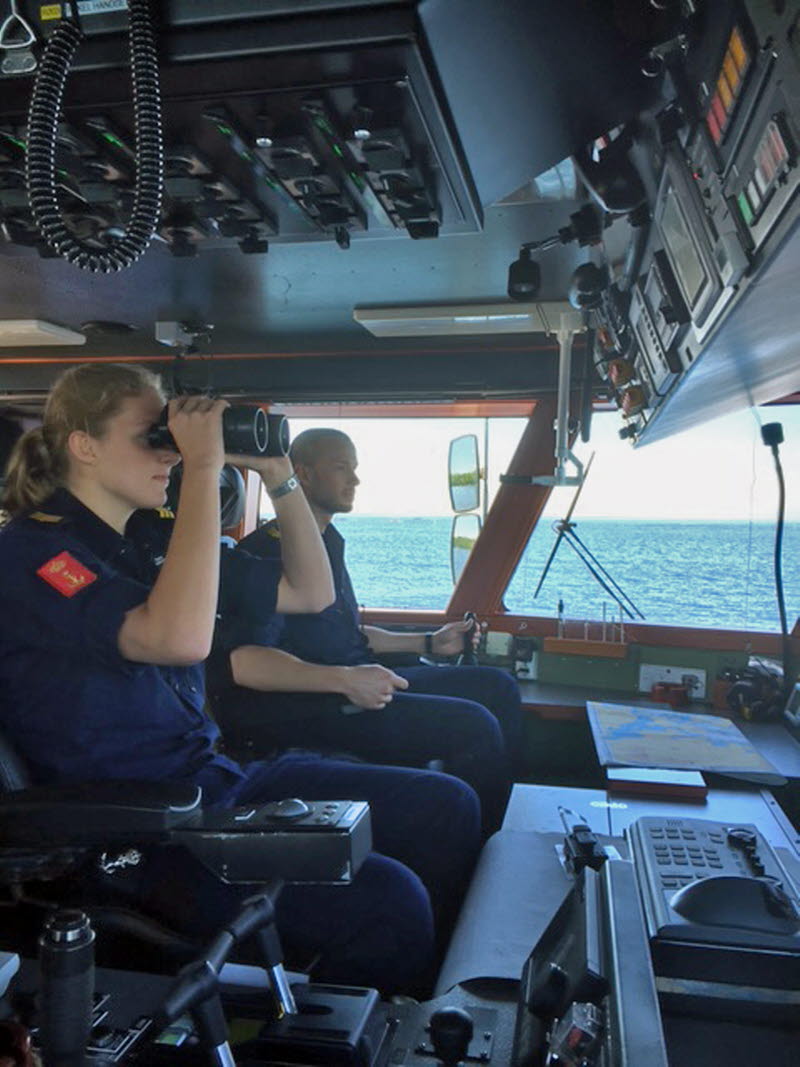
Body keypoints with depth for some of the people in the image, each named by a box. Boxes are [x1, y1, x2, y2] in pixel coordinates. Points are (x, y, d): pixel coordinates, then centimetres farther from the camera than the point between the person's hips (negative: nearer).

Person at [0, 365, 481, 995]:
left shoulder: (153, 540, 11)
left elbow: (311, 592, 14)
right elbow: (179, 638, -33)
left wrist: (278, 474, 3)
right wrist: (204, 468, -25)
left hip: (217, 777, 8)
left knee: (447, 808, -2)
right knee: (380, 898, -26)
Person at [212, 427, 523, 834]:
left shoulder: (329, 542, 20)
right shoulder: (264, 552, -12)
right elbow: (243, 662, -24)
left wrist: (430, 642, 27)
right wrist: (344, 680, -32)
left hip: (353, 679, 10)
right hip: (294, 705, -10)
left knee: (498, 688, 7)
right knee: (473, 727, -23)